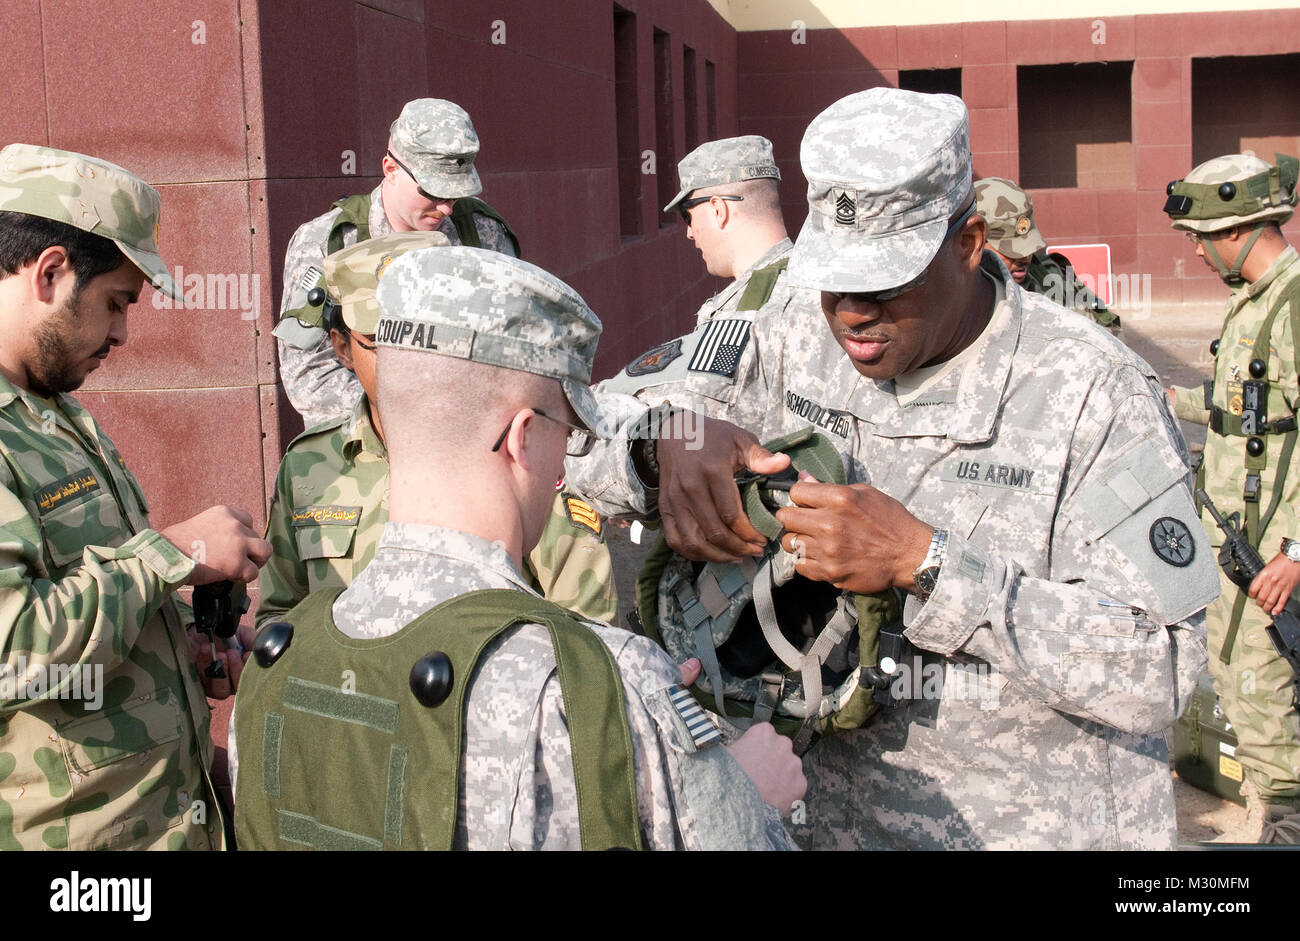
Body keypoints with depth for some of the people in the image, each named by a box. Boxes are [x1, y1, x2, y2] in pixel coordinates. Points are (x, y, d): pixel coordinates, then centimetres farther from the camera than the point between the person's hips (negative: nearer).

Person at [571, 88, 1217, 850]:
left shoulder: (1095, 393, -17)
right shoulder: (805, 360, -3)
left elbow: (1160, 673, -23)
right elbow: (595, 447, 3)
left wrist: (924, 563, -29)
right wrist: (667, 440, -20)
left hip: (1046, 826, -4)